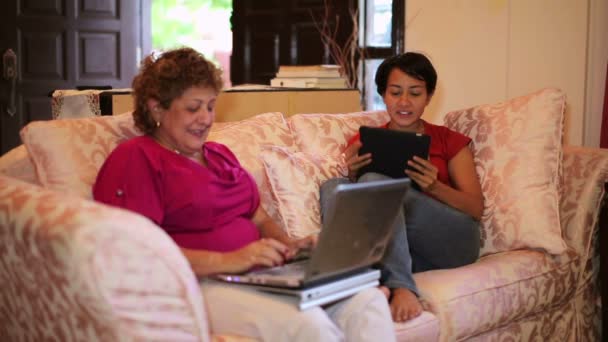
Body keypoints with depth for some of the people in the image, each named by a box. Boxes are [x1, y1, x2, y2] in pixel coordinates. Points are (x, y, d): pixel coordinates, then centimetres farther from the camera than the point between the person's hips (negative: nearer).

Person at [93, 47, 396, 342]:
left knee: (367, 301, -18)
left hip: (260, 276, 8)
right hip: (197, 285, -8)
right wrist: (225, 261, -23)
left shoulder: (220, 155, 25)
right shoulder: (135, 159, -1)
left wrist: (288, 246, 4)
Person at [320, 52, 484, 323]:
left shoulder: (449, 141, 16)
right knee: (332, 186, -23)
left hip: (451, 242, -2)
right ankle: (399, 287, -46)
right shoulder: (365, 141, 19)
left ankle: (399, 286, -46)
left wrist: (433, 187, -13)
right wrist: (353, 175, -9)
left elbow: (476, 208, 6)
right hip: (395, 248, 2)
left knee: (375, 182, -25)